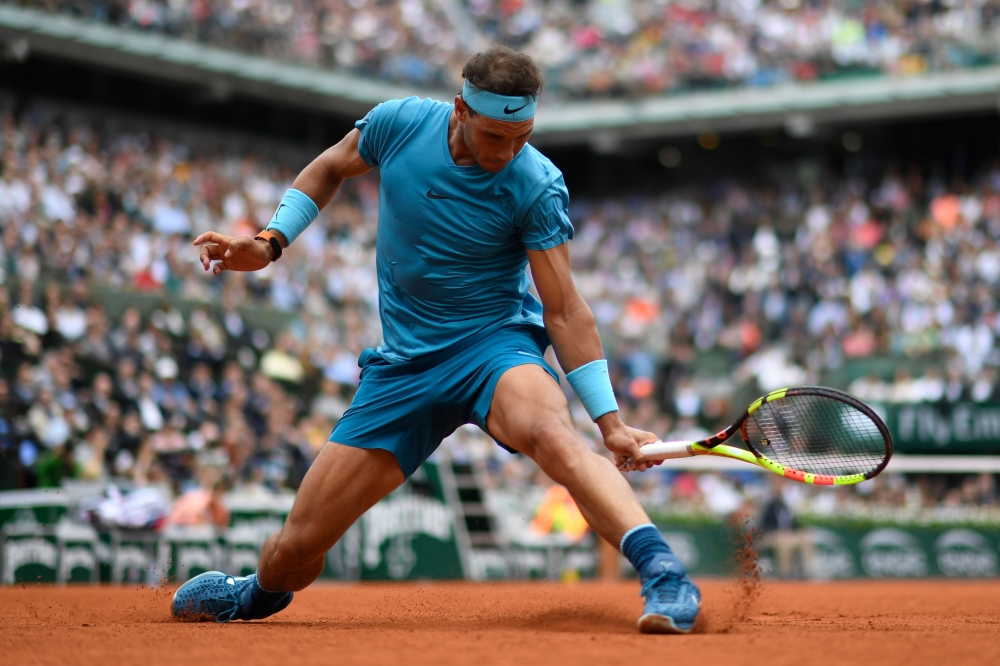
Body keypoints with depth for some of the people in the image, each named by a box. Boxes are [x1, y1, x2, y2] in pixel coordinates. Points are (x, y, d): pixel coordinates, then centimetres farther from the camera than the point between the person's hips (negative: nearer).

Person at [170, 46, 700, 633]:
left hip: (495, 343, -3)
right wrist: (270, 243, 3)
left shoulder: (537, 187, -16)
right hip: (404, 360, 3)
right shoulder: (399, 123, -8)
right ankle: (255, 597, 37)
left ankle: (663, 572, -48)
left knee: (552, 433, -41)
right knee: (295, 549, 2)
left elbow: (564, 312, -13)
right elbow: (330, 169, 15)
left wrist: (611, 422, -19)